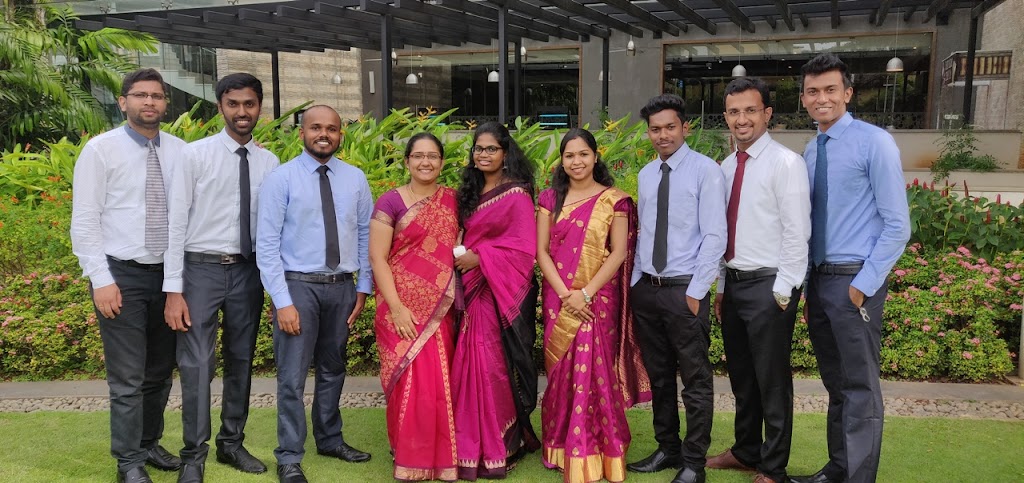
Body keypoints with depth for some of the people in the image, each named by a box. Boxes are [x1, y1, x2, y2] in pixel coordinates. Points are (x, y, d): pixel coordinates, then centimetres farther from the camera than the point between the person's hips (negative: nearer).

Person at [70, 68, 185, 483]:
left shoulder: (180, 151, 4)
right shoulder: (101, 149, -5)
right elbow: (84, 221, -7)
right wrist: (101, 280, -13)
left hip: (168, 273, 4)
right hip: (122, 275, -4)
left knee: (161, 371, 16)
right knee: (127, 378, 0)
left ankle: (149, 443, 34)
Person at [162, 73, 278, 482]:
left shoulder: (269, 162, 3)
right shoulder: (196, 155, -5)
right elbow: (177, 222, -7)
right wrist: (173, 289, -11)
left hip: (248, 270, 3)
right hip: (202, 267, -3)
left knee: (241, 361, 13)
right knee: (197, 364, -4)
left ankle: (232, 444, 30)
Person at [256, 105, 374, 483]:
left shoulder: (355, 179, 4)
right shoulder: (280, 179, -6)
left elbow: (366, 234, 8)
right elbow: (267, 244, -9)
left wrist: (363, 287, 4)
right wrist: (282, 301, -14)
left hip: (342, 286, 4)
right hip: (298, 285, -3)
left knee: (333, 370, 17)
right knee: (292, 377, -2)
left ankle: (330, 440, 34)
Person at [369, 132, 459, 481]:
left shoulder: (452, 201, 8)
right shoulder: (391, 202, -4)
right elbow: (377, 258, -8)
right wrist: (396, 307, -15)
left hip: (441, 309, 3)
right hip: (403, 308, -3)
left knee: (440, 382, 6)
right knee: (410, 382, -1)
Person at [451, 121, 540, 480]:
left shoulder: (517, 194, -10)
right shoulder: (471, 192, 14)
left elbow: (525, 249, -15)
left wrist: (480, 258, -15)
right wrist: (463, 257, 3)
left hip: (504, 290, -7)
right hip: (473, 289, 7)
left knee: (500, 363, -3)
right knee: (473, 362, 6)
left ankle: (504, 442, 10)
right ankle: (474, 444, 16)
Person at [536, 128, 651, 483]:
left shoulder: (614, 200, 0)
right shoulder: (550, 199, 7)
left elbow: (618, 253, -5)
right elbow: (541, 251, 2)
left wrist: (586, 293, -14)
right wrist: (565, 294, -10)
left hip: (598, 300, -2)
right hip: (558, 301, 3)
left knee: (595, 374, -4)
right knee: (561, 374, 7)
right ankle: (565, 452, 21)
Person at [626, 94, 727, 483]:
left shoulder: (706, 170, -8)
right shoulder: (645, 175, 11)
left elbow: (715, 236, -11)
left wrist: (695, 291, -14)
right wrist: (634, 282, 8)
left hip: (684, 289, -6)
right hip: (646, 288, 6)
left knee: (695, 380, 4)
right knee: (659, 376, 16)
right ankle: (667, 449, 30)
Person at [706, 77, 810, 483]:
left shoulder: (786, 163, -12)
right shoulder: (727, 166, 10)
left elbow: (796, 234, -14)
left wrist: (781, 292, -15)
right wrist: (722, 286, 13)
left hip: (769, 286, -7)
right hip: (733, 283, 7)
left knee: (772, 381, 5)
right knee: (740, 376, 19)